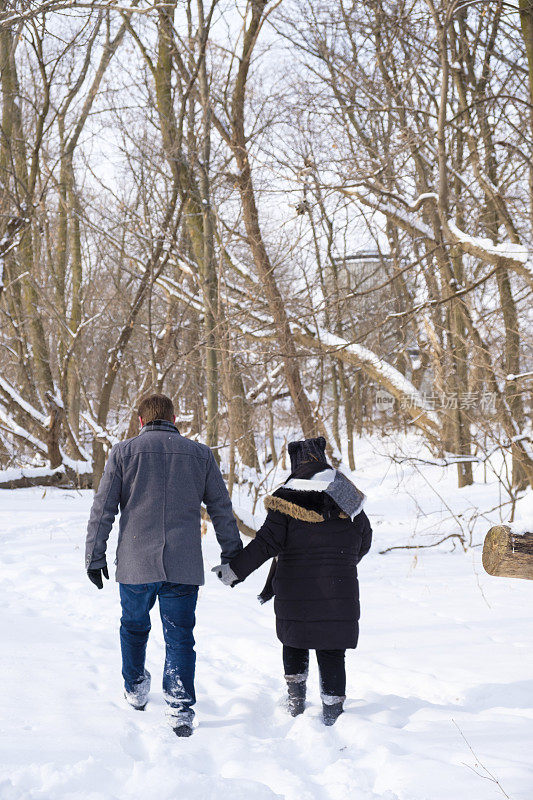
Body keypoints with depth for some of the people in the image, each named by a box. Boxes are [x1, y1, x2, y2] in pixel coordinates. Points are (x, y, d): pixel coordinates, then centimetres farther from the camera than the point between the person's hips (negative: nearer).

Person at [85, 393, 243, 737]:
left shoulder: (123, 452, 1)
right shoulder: (201, 454, 5)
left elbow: (103, 509, 0)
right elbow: (222, 509, 10)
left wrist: (95, 556, 6)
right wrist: (233, 555, 20)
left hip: (135, 565, 0)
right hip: (184, 567, 0)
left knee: (134, 627, 21)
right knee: (180, 637, 5)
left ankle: (136, 689, 36)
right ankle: (181, 709, -3)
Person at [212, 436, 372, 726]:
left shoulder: (287, 499, -6)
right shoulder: (348, 498, 5)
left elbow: (266, 544, -11)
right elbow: (364, 543, 14)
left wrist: (235, 570, -4)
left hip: (296, 592, -1)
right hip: (340, 593, 1)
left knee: (295, 643, 20)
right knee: (332, 653, 5)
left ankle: (296, 699, 22)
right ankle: (332, 713, 4)